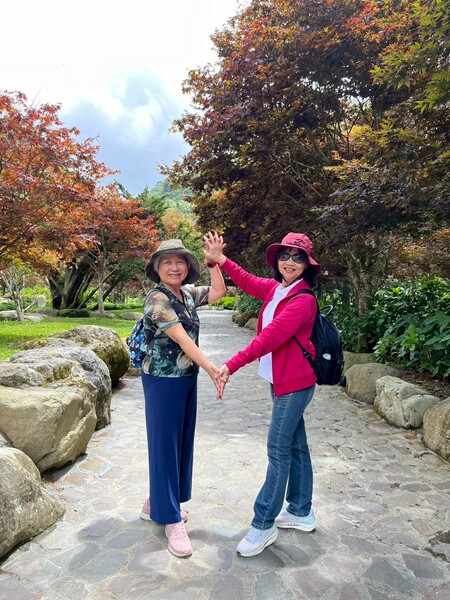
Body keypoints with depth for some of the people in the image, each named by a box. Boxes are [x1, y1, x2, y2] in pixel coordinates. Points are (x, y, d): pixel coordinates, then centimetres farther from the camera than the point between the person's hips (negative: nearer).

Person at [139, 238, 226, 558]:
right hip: (163, 380, -8)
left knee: (182, 442, 16)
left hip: (187, 378, 8)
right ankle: (172, 520, 17)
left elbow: (219, 291, 14)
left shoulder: (188, 293, 6)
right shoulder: (157, 299, -16)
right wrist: (212, 368, -26)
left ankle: (156, 504, 35)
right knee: (165, 444, 3)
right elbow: (181, 338, -23)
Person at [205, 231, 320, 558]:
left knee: (279, 450, -1)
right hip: (281, 381, 9)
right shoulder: (275, 288, 5)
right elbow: (250, 283, 20)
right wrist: (221, 260, 10)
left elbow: (270, 337, -28)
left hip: (294, 383, -8)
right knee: (295, 445, 18)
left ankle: (263, 525, 14)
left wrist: (232, 365, -32)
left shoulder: (303, 300, -20)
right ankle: (301, 512, 34)